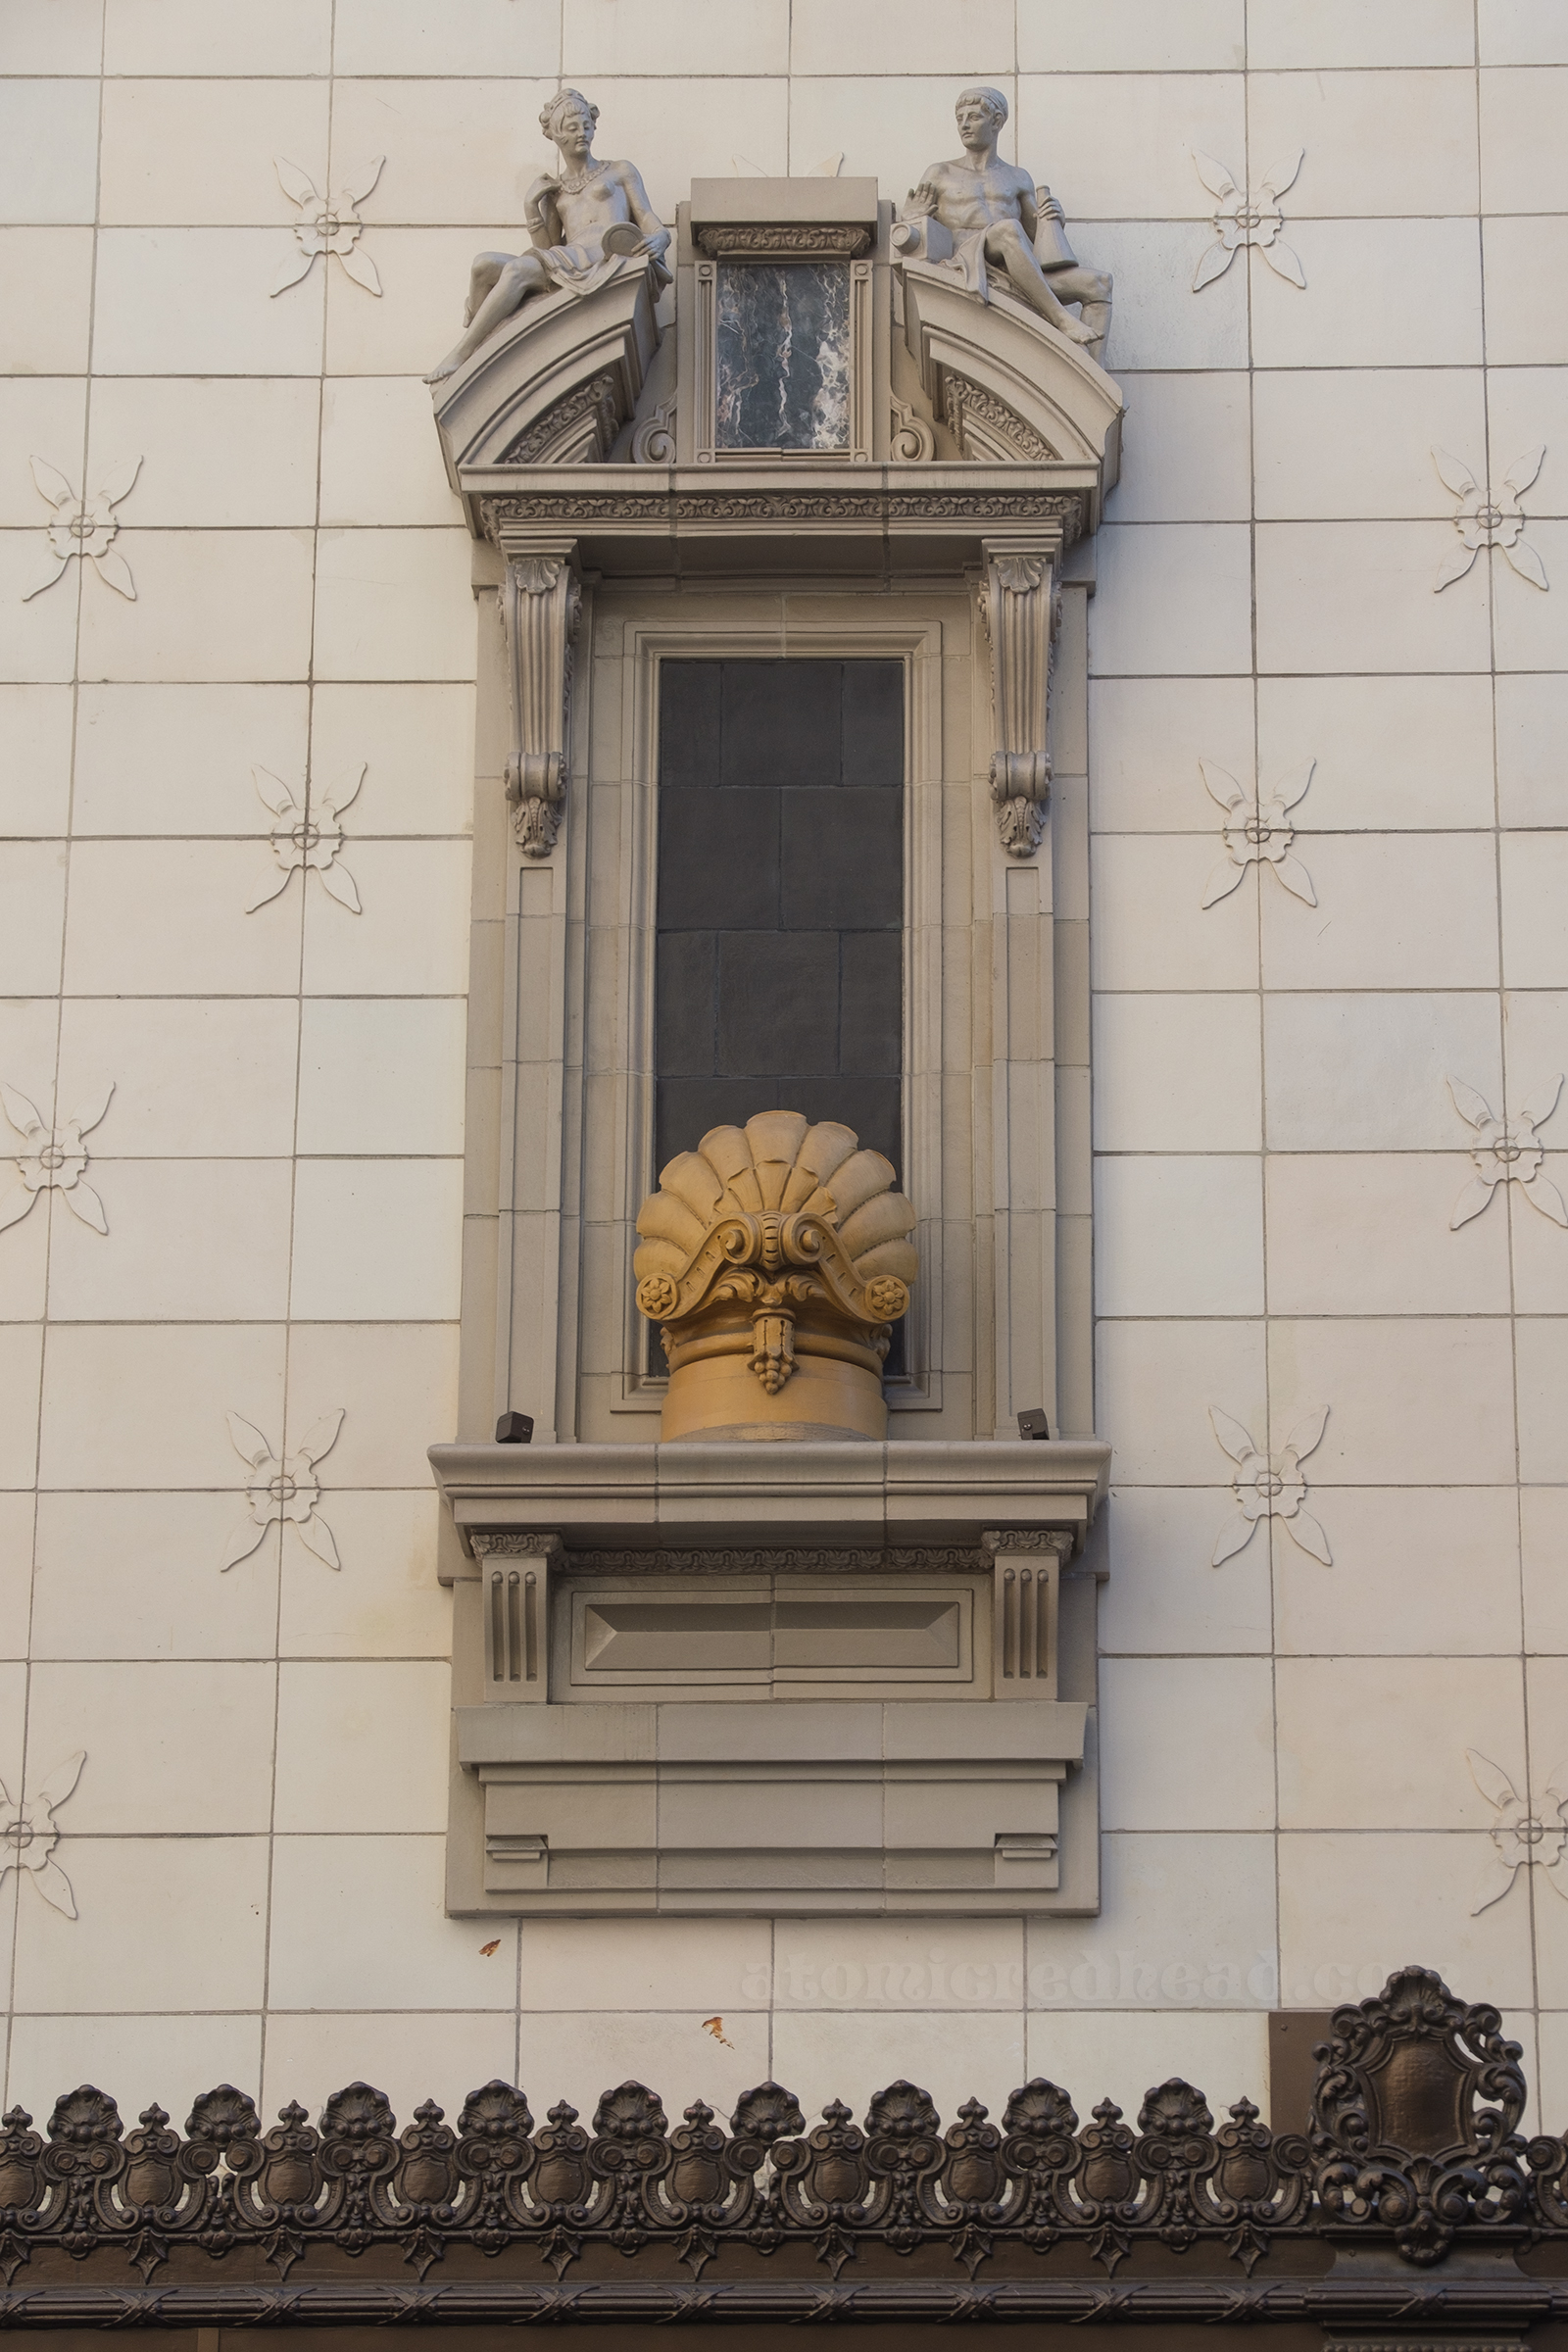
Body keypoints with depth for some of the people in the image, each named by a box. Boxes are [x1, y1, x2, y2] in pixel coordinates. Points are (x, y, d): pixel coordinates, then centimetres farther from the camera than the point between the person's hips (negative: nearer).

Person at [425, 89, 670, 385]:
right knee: (485, 264, -21)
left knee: (517, 269, -29)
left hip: (607, 259, -5)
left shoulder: (621, 173, 21)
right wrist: (531, 205, 8)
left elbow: (654, 227, 11)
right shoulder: (553, 190, 29)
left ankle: (459, 357, -28)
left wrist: (656, 241, -14)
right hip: (569, 266, 5)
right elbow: (548, 251, 19)